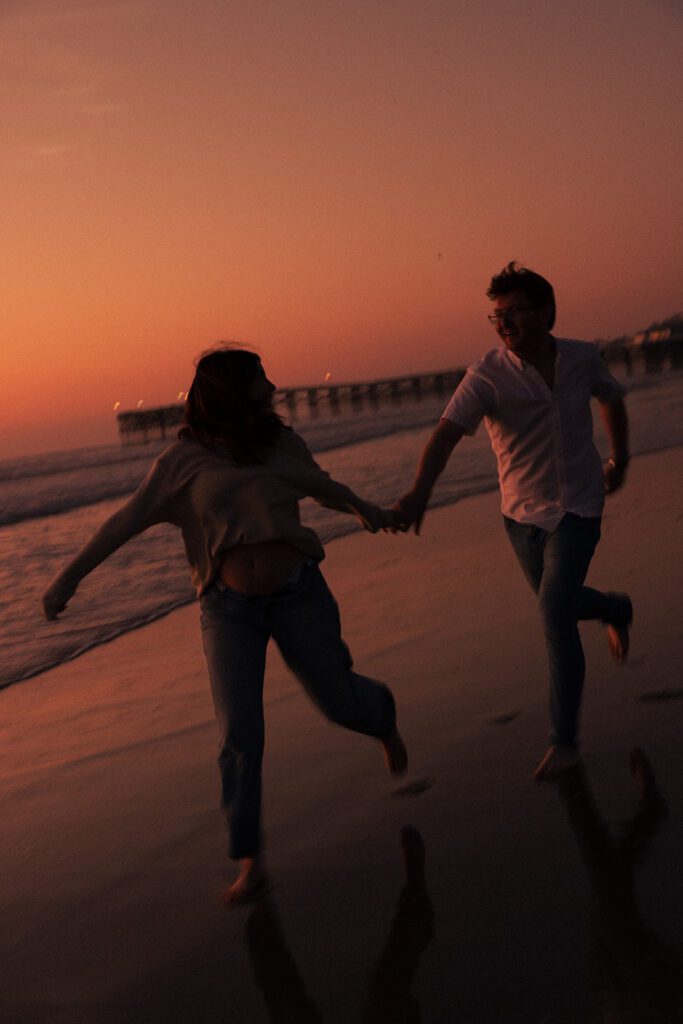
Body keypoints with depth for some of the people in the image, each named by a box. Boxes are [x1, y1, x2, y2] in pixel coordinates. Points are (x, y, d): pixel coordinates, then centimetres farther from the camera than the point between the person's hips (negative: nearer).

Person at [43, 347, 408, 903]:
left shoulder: (283, 443, 7)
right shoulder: (185, 460, -2)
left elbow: (321, 484, 27)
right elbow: (128, 520, -2)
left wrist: (364, 509, 36)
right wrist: (70, 576, -4)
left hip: (299, 592, 2)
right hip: (230, 608, -2)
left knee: (339, 701, 13)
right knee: (240, 737, -7)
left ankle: (384, 715, 51)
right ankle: (249, 862, 5)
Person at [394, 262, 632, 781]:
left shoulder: (583, 359, -8)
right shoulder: (487, 375, -17)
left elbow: (612, 398, 15)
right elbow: (447, 432, -33)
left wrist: (620, 460, 21)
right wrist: (420, 492, -48)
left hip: (577, 508, -1)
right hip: (522, 513, 2)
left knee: (555, 615, -15)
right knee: (557, 606, 20)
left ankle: (565, 739, -4)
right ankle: (615, 610, 56)